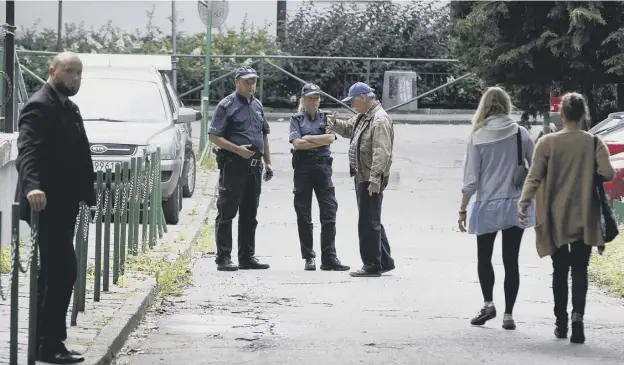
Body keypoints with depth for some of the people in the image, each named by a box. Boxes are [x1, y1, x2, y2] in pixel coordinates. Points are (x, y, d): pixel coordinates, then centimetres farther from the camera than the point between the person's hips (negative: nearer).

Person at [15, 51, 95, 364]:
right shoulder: (39, 106, -15)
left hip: (62, 204, 10)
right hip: (46, 204, -10)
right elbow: (27, 150, -29)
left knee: (53, 272, 16)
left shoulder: (68, 107, 17)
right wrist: (32, 185, -44)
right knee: (62, 270, -14)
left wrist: (87, 191, 25)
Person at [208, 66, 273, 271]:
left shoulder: (257, 105, 16)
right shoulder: (227, 105, -6)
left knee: (249, 215, 11)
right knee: (226, 213, -4)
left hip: (254, 166, 7)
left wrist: (268, 162, 17)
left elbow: (264, 135, 24)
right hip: (233, 166, -7)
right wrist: (238, 149, -19)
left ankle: (247, 257, 17)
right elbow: (213, 136, -10)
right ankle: (223, 258, -3)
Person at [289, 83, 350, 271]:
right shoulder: (296, 119, 8)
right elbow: (297, 143, -7)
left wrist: (308, 138, -5)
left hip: (323, 166, 1)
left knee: (329, 212, -7)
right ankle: (308, 258, 10)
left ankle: (329, 258, -7)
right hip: (302, 168, 0)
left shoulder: (326, 117, 11)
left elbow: (331, 138, -6)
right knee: (303, 215, 2)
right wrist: (321, 140, -6)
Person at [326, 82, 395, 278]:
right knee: (372, 222, 16)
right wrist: (335, 124, 8)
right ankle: (385, 261, 25)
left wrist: (375, 178, -29)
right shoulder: (363, 117, 15)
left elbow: (382, 153, -25)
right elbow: (348, 129, 31)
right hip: (362, 177, 11)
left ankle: (372, 265, 0)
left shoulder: (380, 120, -18)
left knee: (368, 222, -5)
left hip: (371, 180, -11)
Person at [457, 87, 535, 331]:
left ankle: (488, 303, 3)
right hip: (515, 205, 1)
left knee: (484, 258, 17)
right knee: (511, 261, 7)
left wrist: (462, 210, 0)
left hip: (487, 206, -1)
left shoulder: (478, 137, -7)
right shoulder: (520, 134, -3)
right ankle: (508, 313, 4)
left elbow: (471, 178, -7)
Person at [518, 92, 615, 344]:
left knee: (560, 270, 12)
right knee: (579, 271, 3)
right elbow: (608, 174, -13)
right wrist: (590, 173, 7)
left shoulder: (547, 143, -5)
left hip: (555, 219, 1)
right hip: (584, 219, -1)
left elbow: (534, 177, -11)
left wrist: (523, 204, -9)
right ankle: (577, 315, -17)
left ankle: (561, 323, 15)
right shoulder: (594, 143, -5)